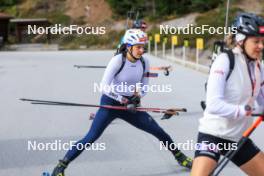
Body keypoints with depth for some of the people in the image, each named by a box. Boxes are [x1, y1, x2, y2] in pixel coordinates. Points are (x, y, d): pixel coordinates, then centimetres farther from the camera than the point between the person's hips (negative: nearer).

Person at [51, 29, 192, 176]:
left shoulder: (144, 62, -3)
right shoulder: (118, 60, -19)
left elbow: (144, 87, 7)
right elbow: (105, 86, -22)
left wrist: (137, 96, -13)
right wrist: (124, 101, -26)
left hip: (130, 106, 5)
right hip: (110, 103, -5)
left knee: (159, 131, 4)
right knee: (91, 138, -14)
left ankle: (179, 156, 27)